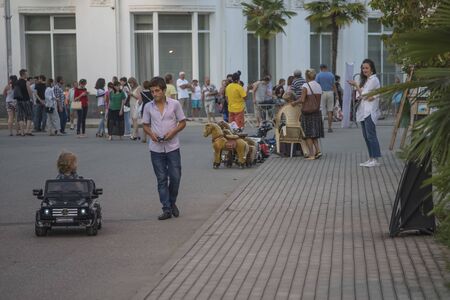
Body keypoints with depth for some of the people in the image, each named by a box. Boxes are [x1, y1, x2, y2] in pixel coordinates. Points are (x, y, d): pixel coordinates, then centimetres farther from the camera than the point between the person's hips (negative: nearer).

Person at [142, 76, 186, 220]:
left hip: (172, 147, -1)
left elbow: (182, 122, 3)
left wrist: (173, 132, -14)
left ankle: (172, 203, 24)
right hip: (156, 148, 1)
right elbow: (145, 125, 11)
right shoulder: (148, 107, 2)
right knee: (162, 179, 3)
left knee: (175, 177, 0)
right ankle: (166, 209, 8)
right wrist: (151, 134, -10)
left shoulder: (175, 104, -3)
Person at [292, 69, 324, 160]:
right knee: (315, 134, 17)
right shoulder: (319, 86, 7)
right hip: (317, 112, 6)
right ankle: (318, 150, 2)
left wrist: (294, 102, 0)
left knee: (308, 135, 1)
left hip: (308, 112, -6)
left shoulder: (305, 86, -12)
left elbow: (302, 100, -19)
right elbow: (319, 99, 7)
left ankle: (311, 154, -1)